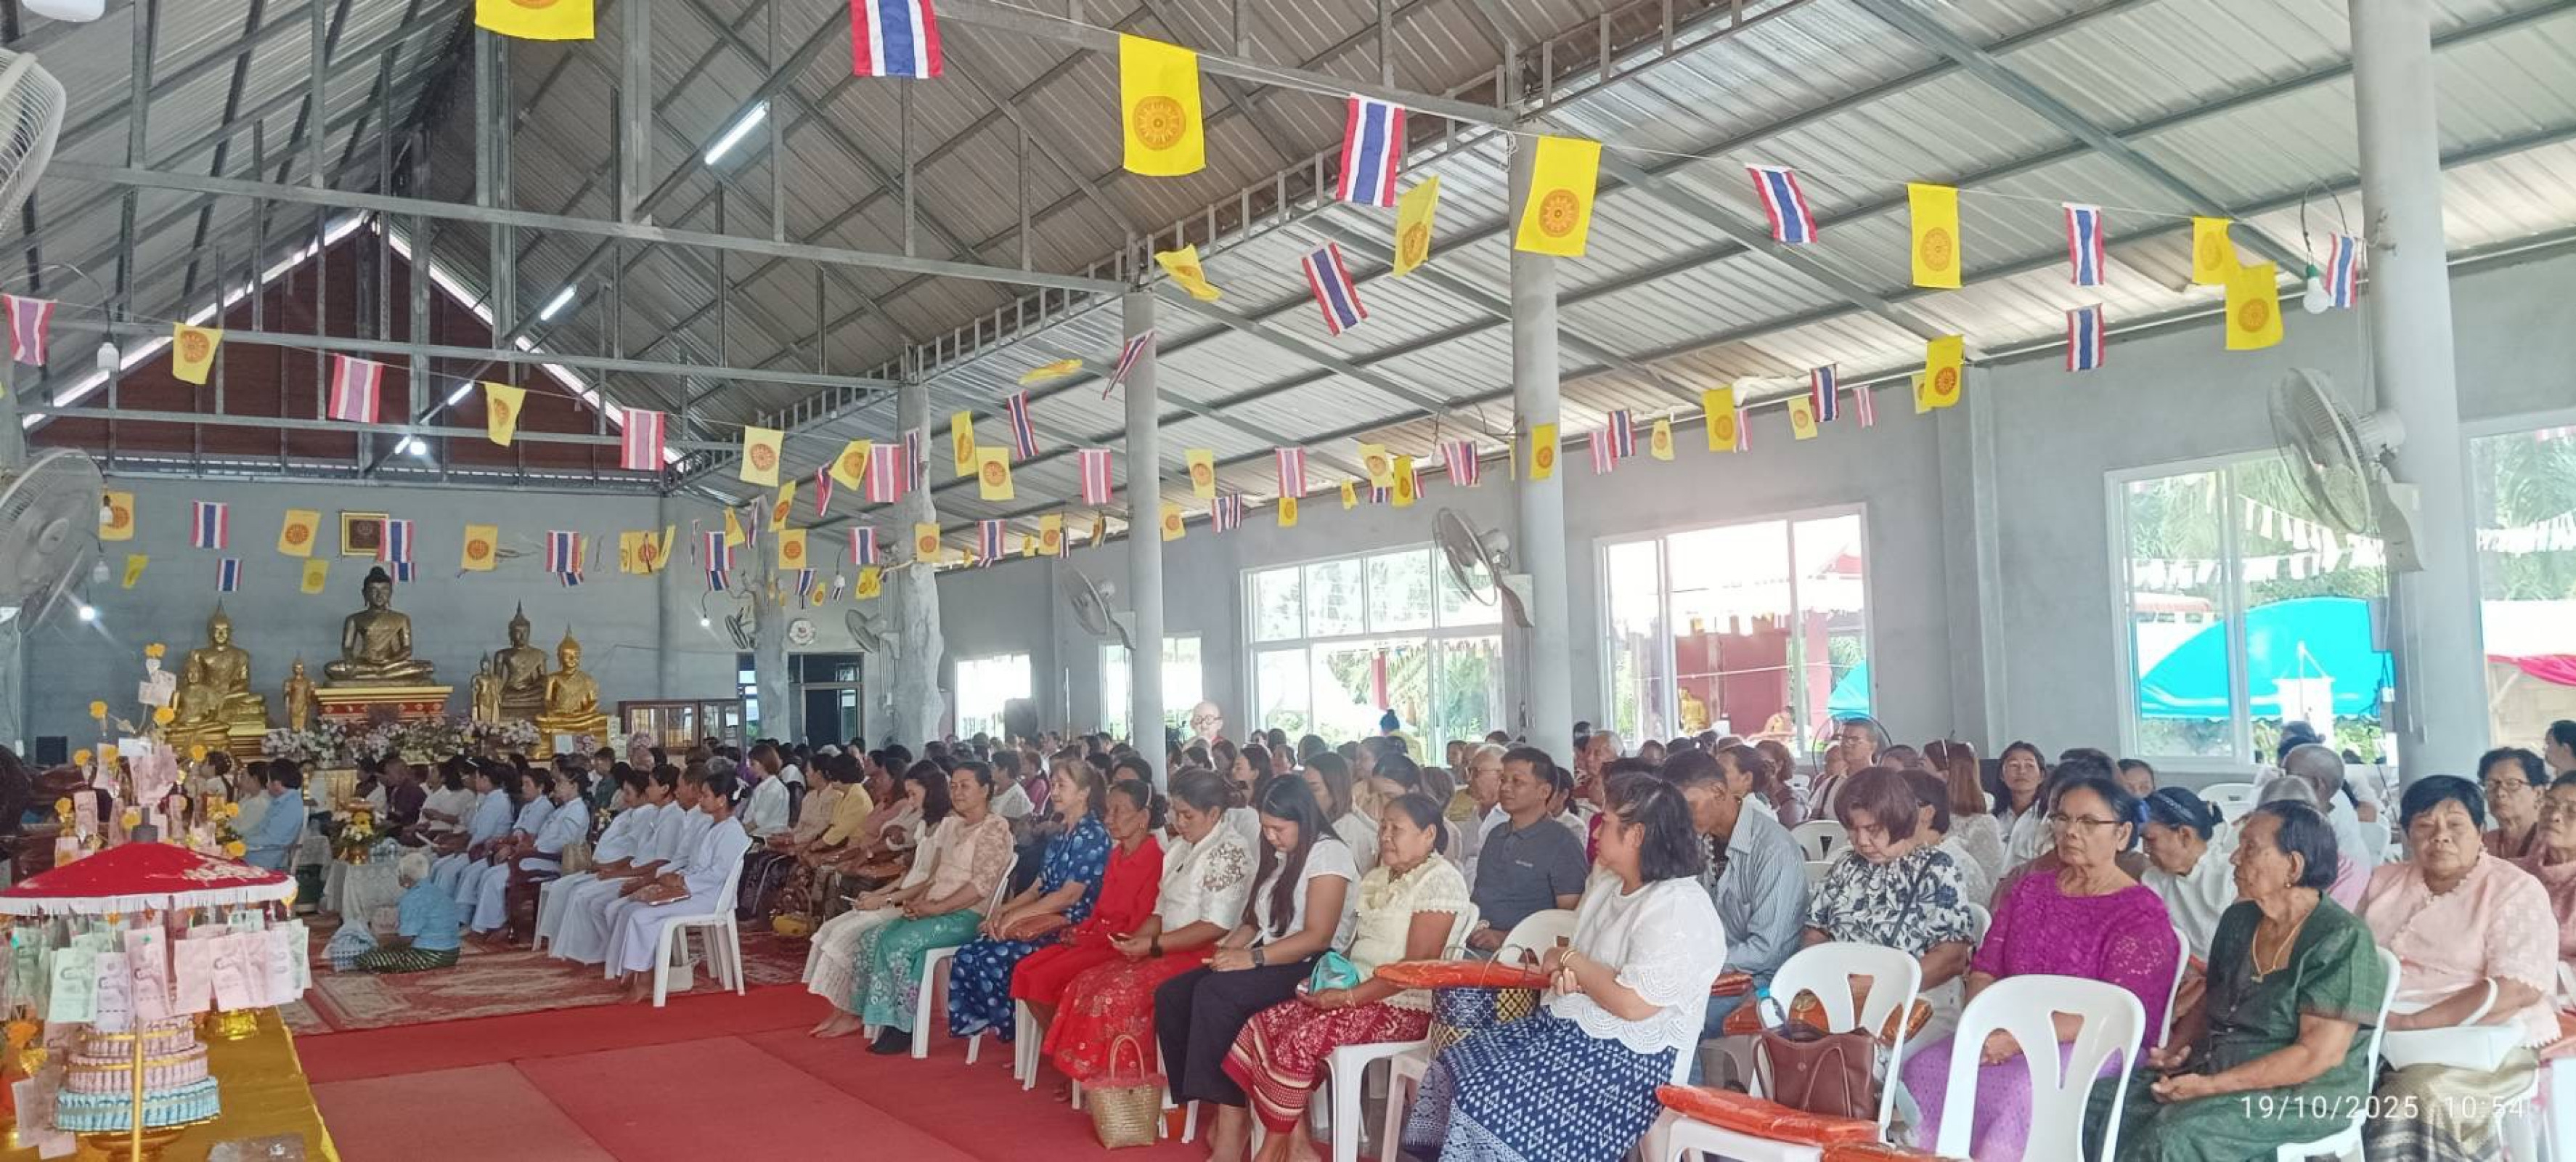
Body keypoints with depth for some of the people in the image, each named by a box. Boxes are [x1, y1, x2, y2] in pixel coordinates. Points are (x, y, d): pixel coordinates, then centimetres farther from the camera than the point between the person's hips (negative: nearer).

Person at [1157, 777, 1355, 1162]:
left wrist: (1255, 958, -22)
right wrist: (1232, 946, -2)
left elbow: (1318, 936, -17)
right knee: (1171, 996, -12)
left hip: (1311, 967, -9)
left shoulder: (1329, 854, -8)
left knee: (1215, 993, -31)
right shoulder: (1280, 856, 18)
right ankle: (1219, 1110, -13)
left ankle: (1232, 1123, -25)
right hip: (1266, 961, 9)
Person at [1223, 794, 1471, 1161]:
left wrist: (1349, 996, -20)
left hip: (1403, 1008, -9)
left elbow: (1417, 966, -19)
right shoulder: (1377, 877, 17)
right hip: (1355, 995, 9)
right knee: (1262, 1024, -9)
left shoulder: (1439, 880, -12)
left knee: (1301, 1039, -27)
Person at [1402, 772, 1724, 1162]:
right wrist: (1566, 976, -7)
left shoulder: (1678, 908, -20)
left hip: (1626, 1056, -10)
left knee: (1488, 1099, -20)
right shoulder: (1606, 884, 11)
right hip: (1569, 1027, 10)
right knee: (1453, 1067, 0)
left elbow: (1634, 1003, -28)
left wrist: (1570, 960, -13)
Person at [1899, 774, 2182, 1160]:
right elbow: (1984, 970, 11)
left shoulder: (2143, 915, -3)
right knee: (1923, 1068, -23)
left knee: (2017, 1089, -36)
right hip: (2005, 1035, 5)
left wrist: (2019, 1040, -22)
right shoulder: (2029, 891, 16)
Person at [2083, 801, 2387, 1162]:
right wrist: (2174, 1050, -2)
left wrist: (2211, 1086, -22)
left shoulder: (2340, 940, -14)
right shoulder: (2239, 919, 9)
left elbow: (2319, 1054, -19)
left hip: (2304, 1092, -7)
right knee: (2095, 1107, -13)